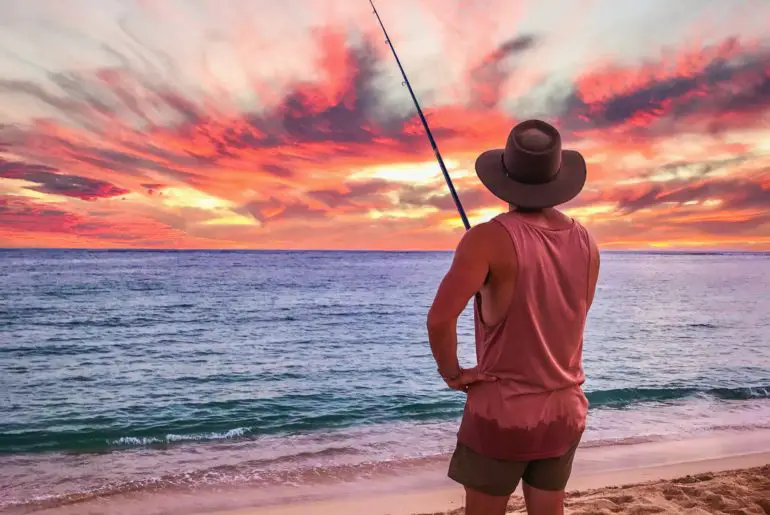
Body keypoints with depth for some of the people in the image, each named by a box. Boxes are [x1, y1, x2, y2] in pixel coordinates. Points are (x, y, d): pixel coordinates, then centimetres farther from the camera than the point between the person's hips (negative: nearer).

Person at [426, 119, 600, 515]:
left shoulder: (490, 238, -19)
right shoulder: (586, 243, -1)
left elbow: (440, 318, -29)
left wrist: (451, 372, -12)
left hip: (502, 410, -5)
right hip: (566, 409, 5)